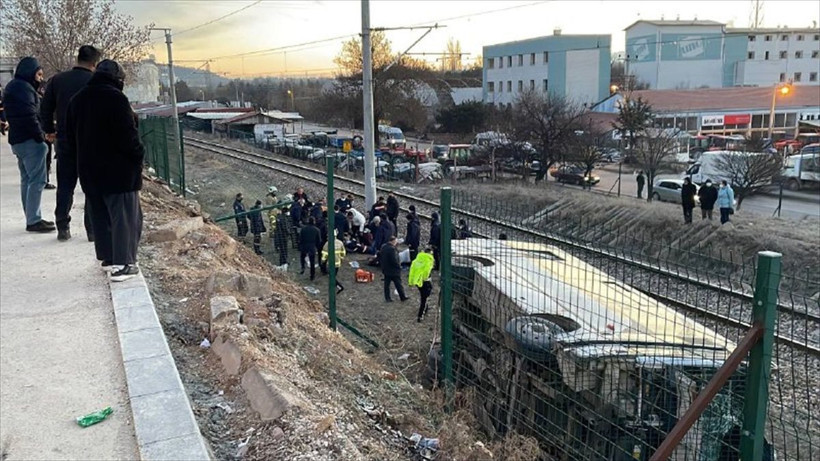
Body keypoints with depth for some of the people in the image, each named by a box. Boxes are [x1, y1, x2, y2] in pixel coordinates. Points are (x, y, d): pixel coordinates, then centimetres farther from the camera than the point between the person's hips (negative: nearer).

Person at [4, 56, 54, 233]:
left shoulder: (13, 87, 18)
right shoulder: (23, 88, -14)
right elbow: (29, 116, -22)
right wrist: (41, 136, -15)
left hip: (18, 139, 11)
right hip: (30, 140, -11)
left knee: (27, 180, 14)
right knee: (37, 180, -9)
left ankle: (32, 218, 20)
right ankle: (33, 220, -8)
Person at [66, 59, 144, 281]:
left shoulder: (77, 99, 11)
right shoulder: (115, 98, -15)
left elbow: (72, 135, 16)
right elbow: (128, 134, -20)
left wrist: (80, 160, 22)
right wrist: (138, 156, -6)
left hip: (89, 169, 8)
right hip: (118, 169, -8)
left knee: (100, 214, 18)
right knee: (124, 215, -4)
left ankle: (106, 255, 26)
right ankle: (124, 264, -7)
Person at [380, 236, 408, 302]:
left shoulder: (383, 247, 5)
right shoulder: (392, 249, -24)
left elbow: (380, 258, 14)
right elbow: (394, 260, -24)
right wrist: (399, 265, -7)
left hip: (386, 270, 8)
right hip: (394, 270, -8)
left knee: (386, 284, 12)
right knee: (398, 284, 4)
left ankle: (387, 298, 14)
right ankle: (402, 297, 14)